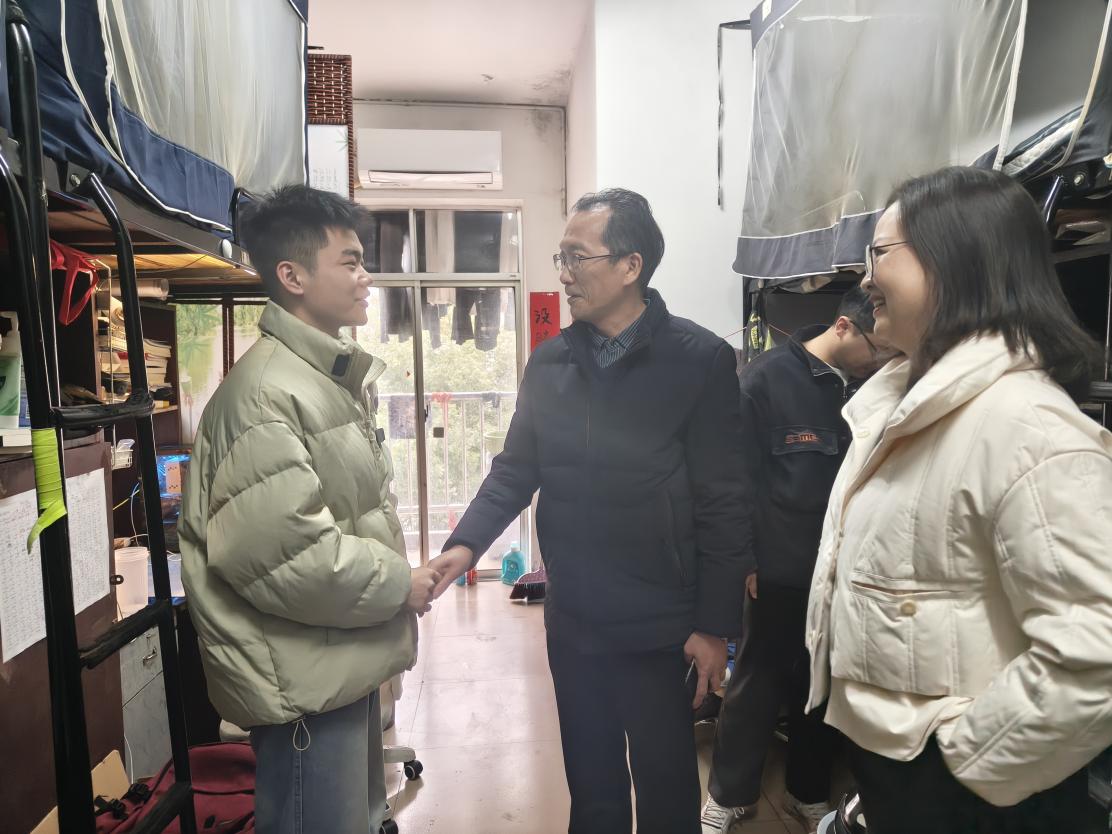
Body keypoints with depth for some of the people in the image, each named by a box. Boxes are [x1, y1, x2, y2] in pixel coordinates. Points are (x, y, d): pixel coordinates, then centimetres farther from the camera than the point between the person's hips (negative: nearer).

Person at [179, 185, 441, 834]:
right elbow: (279, 550, -29)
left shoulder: (337, 377, 12)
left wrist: (396, 572, 5)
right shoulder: (267, 390, -21)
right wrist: (398, 584, -17)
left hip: (347, 660, 10)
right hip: (304, 677, -10)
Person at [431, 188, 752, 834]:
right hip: (572, 622, 4)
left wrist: (715, 625, -10)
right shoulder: (550, 362, 4)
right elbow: (516, 470, 8)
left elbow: (724, 503, -10)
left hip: (658, 631, -4)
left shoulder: (702, 360, -10)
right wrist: (467, 544, -8)